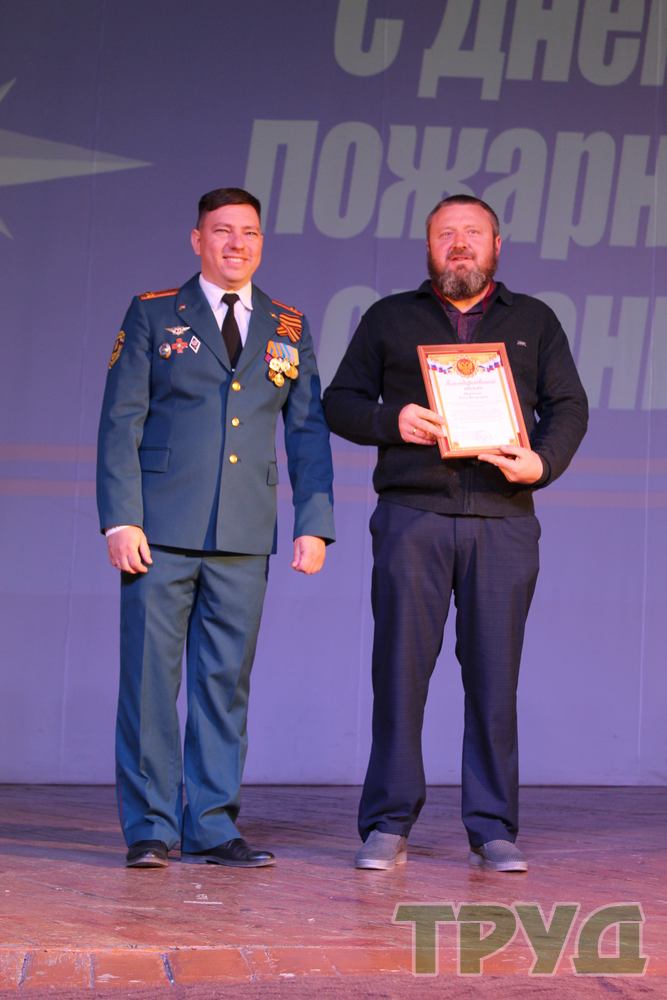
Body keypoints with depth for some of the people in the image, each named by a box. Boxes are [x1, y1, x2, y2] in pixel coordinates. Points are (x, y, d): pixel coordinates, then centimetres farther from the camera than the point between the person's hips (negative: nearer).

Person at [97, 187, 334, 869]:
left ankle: (212, 826, 13)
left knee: (226, 681, 5)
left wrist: (314, 524, 2)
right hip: (162, 532, -2)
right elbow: (120, 423, 0)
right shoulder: (153, 315, 5)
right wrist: (121, 519, -9)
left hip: (244, 540, 3)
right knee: (150, 677, -2)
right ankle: (150, 827, 7)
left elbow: (308, 432, 12)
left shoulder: (288, 330, 13)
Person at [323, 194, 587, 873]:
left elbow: (569, 407, 13)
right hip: (412, 515, 0)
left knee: (494, 673, 0)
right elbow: (339, 402, 13)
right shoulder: (389, 319, 17)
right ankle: (387, 827, 3)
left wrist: (543, 462, -7)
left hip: (504, 519, 1)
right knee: (400, 668, -4)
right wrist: (392, 421, -7)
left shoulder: (534, 322, 19)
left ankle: (493, 830, 7)